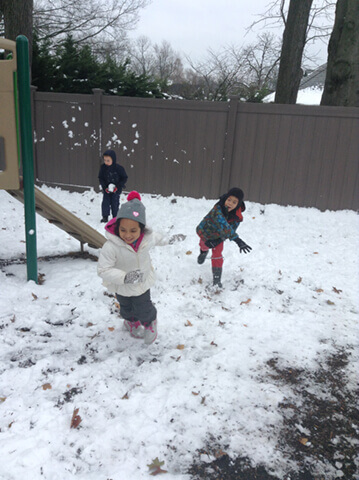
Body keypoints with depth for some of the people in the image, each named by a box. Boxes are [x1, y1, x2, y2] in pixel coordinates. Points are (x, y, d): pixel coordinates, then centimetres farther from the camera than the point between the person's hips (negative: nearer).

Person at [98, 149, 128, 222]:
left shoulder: (119, 168, -15)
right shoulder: (103, 167, -6)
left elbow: (124, 178, -7)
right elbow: (101, 178, 2)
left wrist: (118, 186, -15)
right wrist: (104, 187, -10)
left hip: (116, 190, -2)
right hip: (106, 190, 3)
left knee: (115, 203, 2)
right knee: (105, 202, -1)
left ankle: (115, 217, 16)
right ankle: (105, 217, 9)